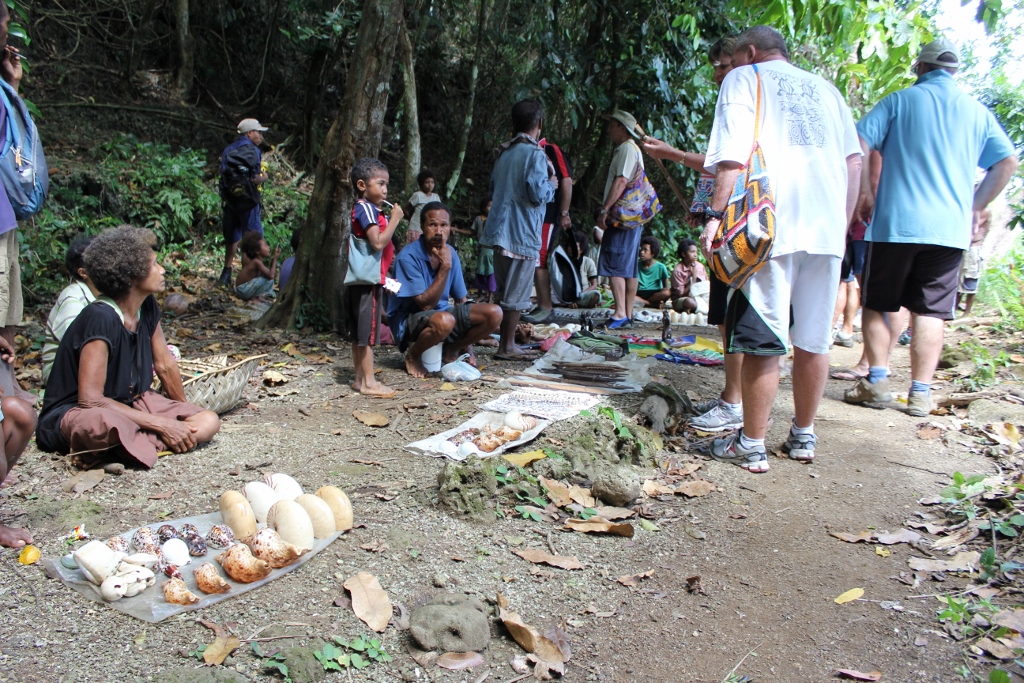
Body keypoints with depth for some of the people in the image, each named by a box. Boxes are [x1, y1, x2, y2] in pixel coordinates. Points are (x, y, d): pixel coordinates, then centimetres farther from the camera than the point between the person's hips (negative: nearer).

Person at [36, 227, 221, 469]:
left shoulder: (147, 308, -2)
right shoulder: (101, 318, -24)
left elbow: (165, 365, 11)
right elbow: (90, 399, -27)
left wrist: (183, 413, 22)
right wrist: (161, 425, -25)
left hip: (130, 403, 8)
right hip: (75, 413, -8)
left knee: (208, 422, -14)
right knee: (105, 423, -44)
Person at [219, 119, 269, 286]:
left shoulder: (228, 150, 13)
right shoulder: (252, 150, -11)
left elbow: (224, 176, 11)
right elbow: (254, 179, -26)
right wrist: (263, 178, -10)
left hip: (230, 201, 7)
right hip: (248, 201, -7)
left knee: (232, 238, 17)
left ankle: (226, 274, 22)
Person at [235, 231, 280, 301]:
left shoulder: (258, 261, 7)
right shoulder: (256, 262, -20)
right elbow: (271, 276, -29)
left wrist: (273, 259, 3)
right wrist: (275, 259, -22)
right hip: (242, 290, -10)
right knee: (268, 279, -23)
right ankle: (255, 297, -8)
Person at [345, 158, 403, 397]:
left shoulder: (370, 209, 17)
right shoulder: (366, 208, -13)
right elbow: (377, 242, -24)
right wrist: (395, 219, -18)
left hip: (365, 280, 10)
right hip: (368, 280, -10)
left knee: (360, 333, 12)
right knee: (367, 333, -6)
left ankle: (360, 378, 19)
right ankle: (368, 382, -2)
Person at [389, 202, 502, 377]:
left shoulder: (450, 254, 0)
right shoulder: (408, 257, -20)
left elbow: (461, 300, 8)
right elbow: (425, 304, -22)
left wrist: (467, 347, 7)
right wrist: (445, 267, -27)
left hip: (441, 312, 6)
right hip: (410, 321, -6)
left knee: (494, 313, -12)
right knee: (445, 320, -39)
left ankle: (451, 350, 8)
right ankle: (413, 355, -8)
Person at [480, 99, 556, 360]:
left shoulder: (505, 153, 14)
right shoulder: (535, 154, -10)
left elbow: (493, 189, 19)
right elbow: (537, 194, -17)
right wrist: (551, 183, 1)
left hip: (501, 229, 8)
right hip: (522, 232, -8)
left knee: (506, 290, 14)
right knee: (517, 292, -2)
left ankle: (507, 342, 20)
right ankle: (507, 346, 3)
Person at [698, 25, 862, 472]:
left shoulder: (744, 78, 10)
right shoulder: (824, 88, 25)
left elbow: (734, 155, -7)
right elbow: (854, 161, 18)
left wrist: (717, 214, -11)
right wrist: (842, 226, 18)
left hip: (770, 229, -5)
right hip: (827, 230, 6)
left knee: (762, 342, -2)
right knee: (813, 341, 11)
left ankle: (751, 447, 5)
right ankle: (803, 438, 22)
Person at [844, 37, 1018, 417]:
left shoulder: (899, 101, 4)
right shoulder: (977, 111, 13)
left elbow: (858, 144, -7)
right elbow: (1007, 161, 10)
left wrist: (864, 191, 2)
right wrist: (976, 206, 15)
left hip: (895, 222, -2)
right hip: (950, 227, 3)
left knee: (876, 304, 9)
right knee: (930, 311, 5)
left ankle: (877, 380, 2)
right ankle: (920, 393, 2)